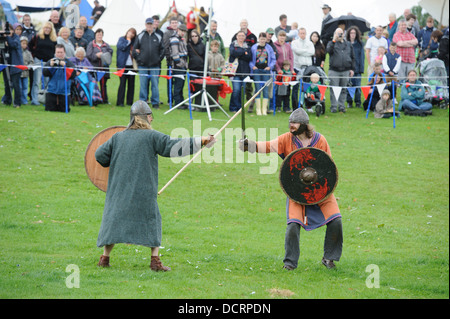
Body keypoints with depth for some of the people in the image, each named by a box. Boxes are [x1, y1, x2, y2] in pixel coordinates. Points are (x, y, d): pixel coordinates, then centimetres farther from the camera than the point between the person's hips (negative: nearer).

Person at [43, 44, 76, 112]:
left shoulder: (69, 63, 0)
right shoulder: (50, 62, 5)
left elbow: (73, 75, -13)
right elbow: (45, 73, -5)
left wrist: (65, 66, -20)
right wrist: (50, 66, -19)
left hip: (64, 92, -1)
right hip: (51, 90, 1)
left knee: (64, 111, 0)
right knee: (49, 110, -2)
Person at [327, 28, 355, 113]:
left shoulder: (348, 44, 15)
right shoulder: (332, 43, 8)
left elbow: (352, 57, 17)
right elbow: (329, 50, -14)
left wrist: (352, 69, 10)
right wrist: (334, 40, -16)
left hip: (345, 71, 3)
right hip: (334, 70, -3)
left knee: (343, 90, 5)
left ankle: (341, 106, 12)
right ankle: (334, 106, 1)